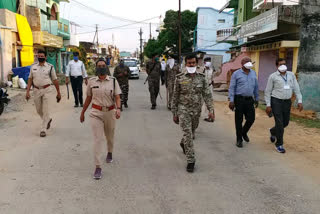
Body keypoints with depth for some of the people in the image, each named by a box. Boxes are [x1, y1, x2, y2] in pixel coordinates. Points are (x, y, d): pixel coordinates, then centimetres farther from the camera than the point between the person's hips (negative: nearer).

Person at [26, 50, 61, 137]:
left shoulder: (50, 67, -1)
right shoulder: (33, 66, 7)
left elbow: (55, 80, 1)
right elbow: (30, 79, 9)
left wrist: (58, 92, 1)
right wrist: (27, 91, 2)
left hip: (46, 90, -4)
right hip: (36, 90, 4)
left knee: (45, 110, -5)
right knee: (39, 110, 13)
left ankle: (43, 129, 3)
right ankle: (48, 119, 41)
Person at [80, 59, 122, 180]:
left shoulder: (113, 81, -1)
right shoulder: (91, 81, 1)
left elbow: (117, 97, -5)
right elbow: (88, 98, 9)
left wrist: (118, 108, -23)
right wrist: (82, 113, 13)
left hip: (110, 112, 1)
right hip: (96, 113, -1)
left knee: (110, 136, 19)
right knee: (98, 139, -8)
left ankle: (110, 153, 50)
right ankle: (98, 167, -6)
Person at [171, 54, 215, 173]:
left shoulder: (201, 78, 0)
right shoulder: (180, 78, -5)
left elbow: (207, 95, -1)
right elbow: (175, 97, -1)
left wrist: (211, 110, -11)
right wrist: (174, 113, 0)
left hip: (196, 110, 3)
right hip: (183, 110, -3)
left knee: (191, 133, 19)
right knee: (187, 134, -9)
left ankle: (183, 143, 52)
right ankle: (190, 160, -2)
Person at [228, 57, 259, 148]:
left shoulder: (253, 73, 12)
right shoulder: (236, 74, -2)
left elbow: (256, 87, 18)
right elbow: (232, 87, -5)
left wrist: (257, 98, 18)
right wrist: (231, 100, -12)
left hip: (250, 100, 4)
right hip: (239, 99, -4)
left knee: (251, 118, 3)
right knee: (239, 120, 3)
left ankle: (244, 132, 32)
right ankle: (239, 139, 17)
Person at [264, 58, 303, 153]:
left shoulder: (291, 75, 6)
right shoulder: (273, 76, -5)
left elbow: (296, 89, 6)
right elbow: (267, 92, -3)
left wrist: (300, 101, -4)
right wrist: (268, 105, -8)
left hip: (287, 102, 5)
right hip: (276, 101, -4)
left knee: (285, 122, 12)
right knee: (279, 123, -6)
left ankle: (273, 131, 43)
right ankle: (279, 144, 8)